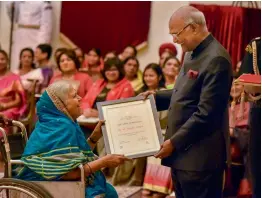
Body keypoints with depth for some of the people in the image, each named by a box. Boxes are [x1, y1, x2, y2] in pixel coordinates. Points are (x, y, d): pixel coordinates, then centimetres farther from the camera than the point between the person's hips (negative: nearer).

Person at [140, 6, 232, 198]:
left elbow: (206, 113, -22)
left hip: (200, 156, -10)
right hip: (183, 151, 10)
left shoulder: (216, 59, -18)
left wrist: (174, 142, -18)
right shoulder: (193, 53, 14)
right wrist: (157, 97, 9)